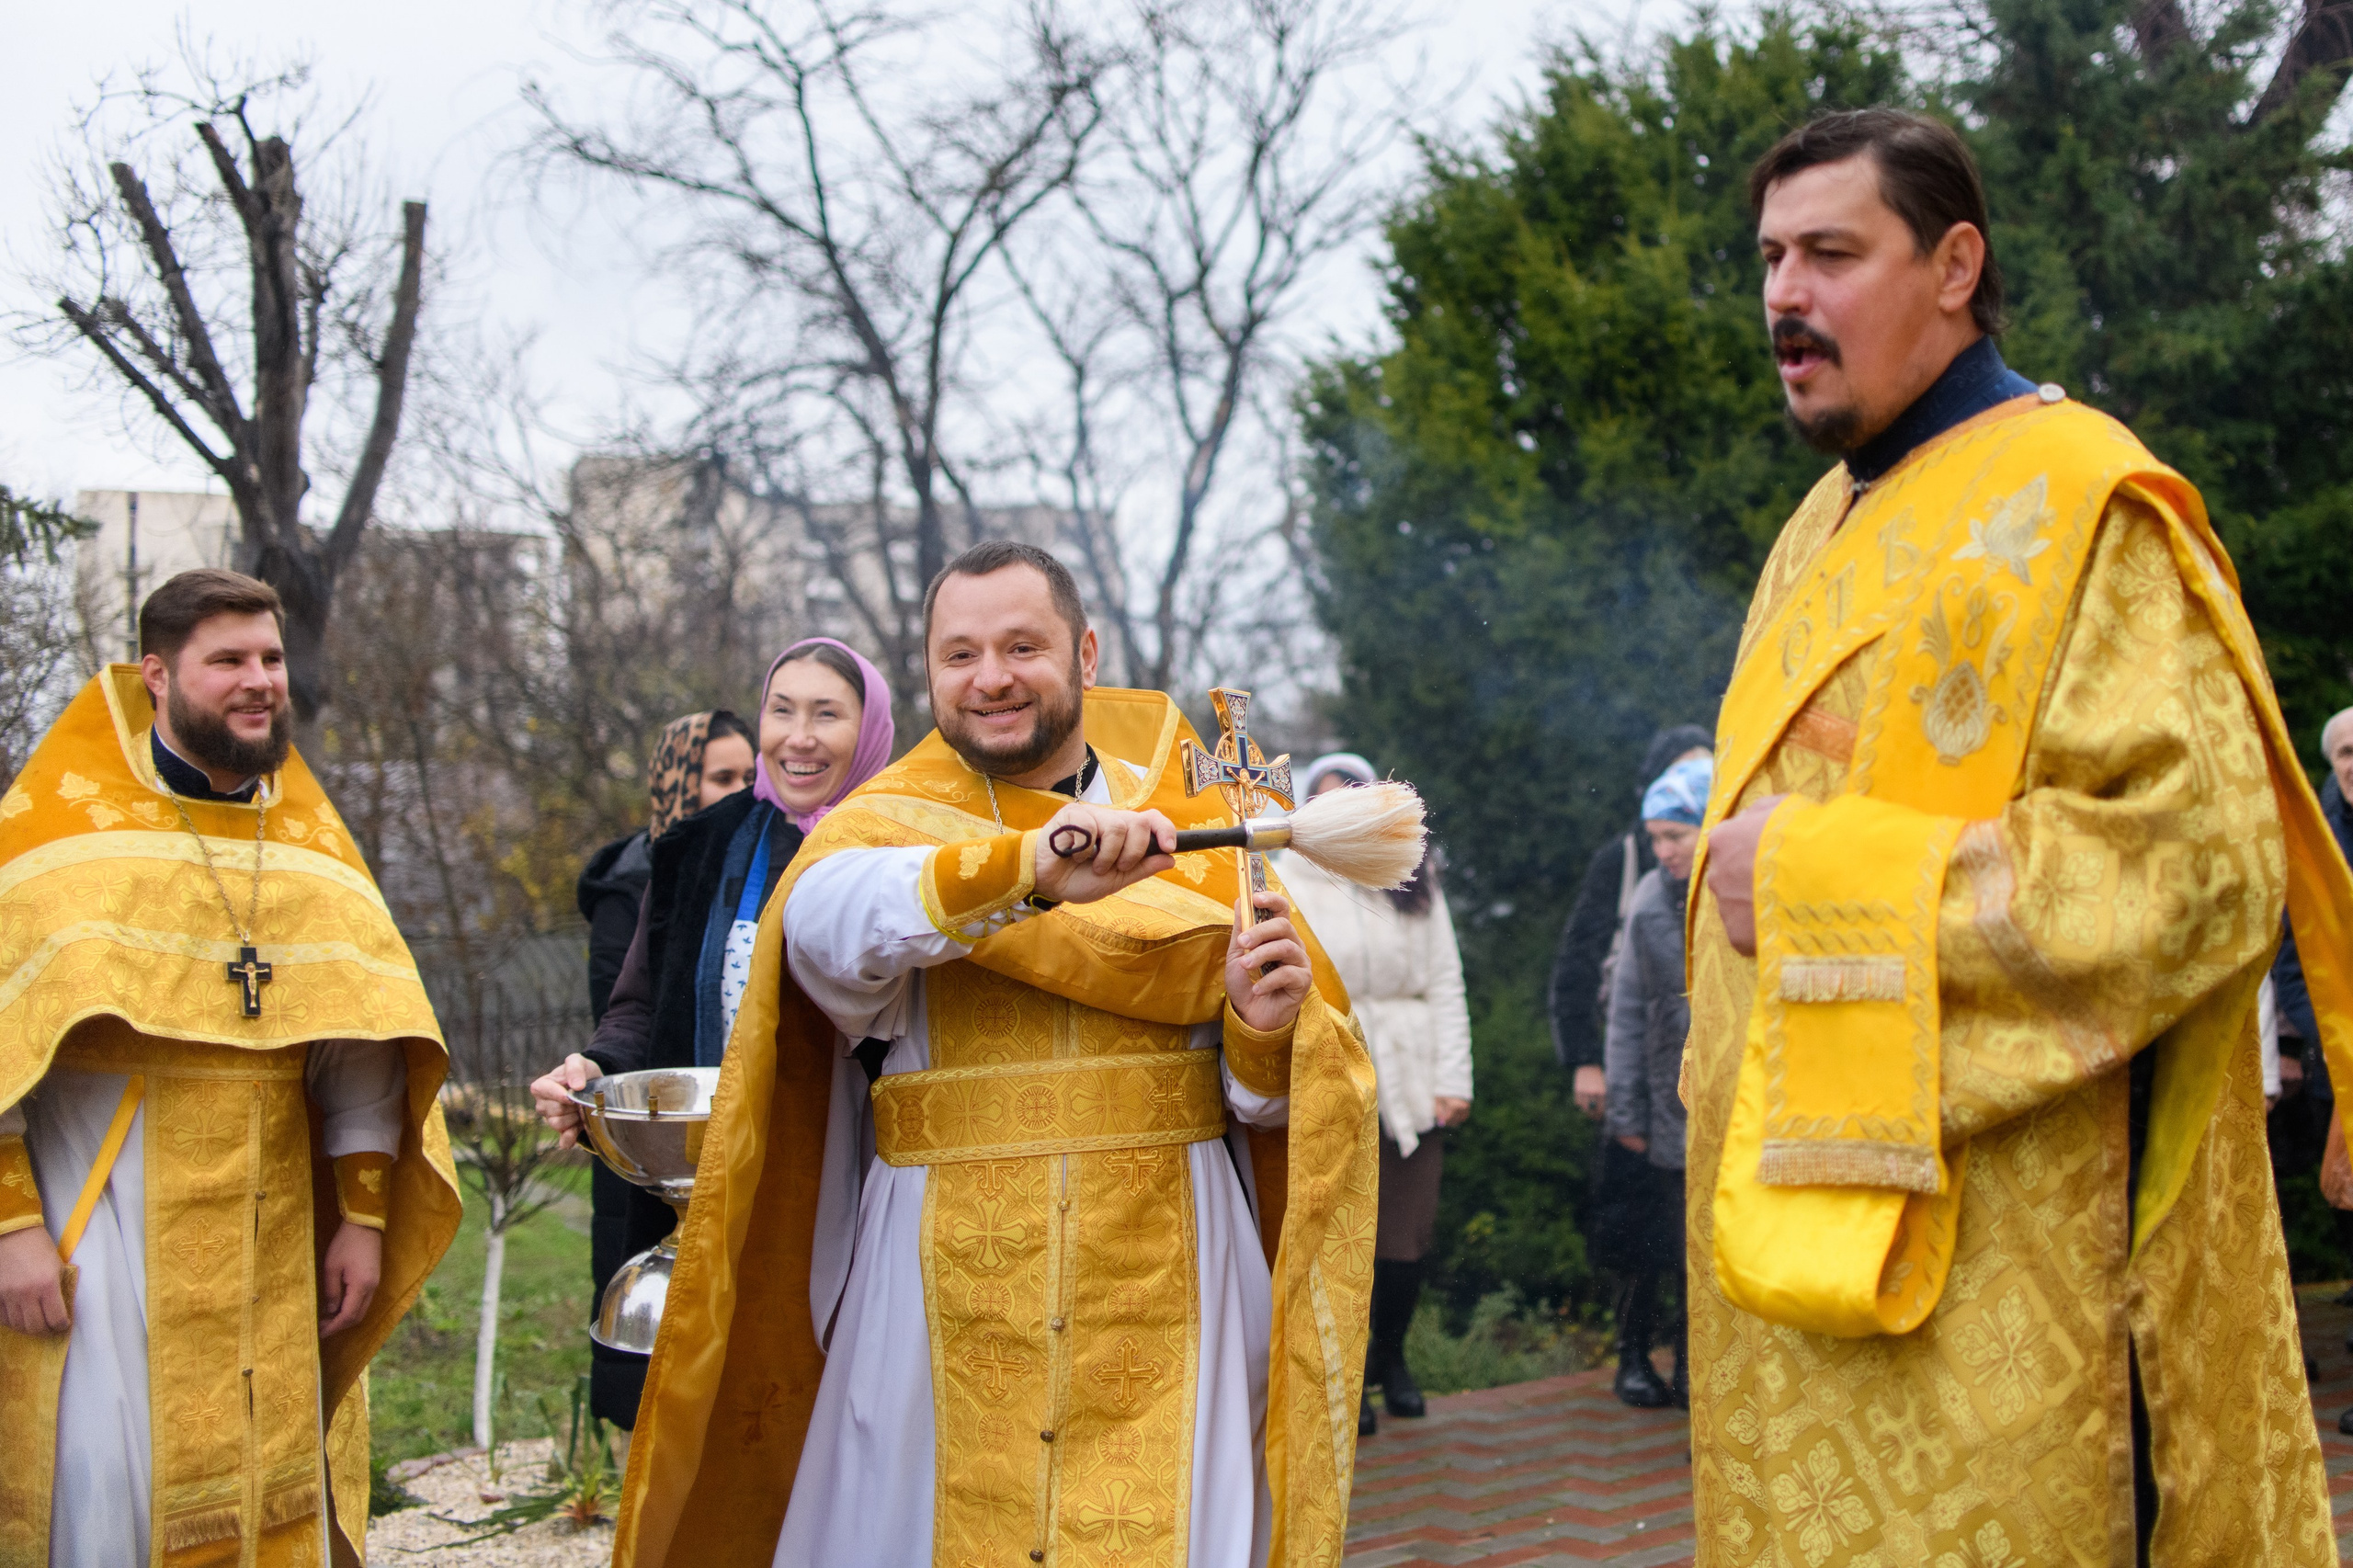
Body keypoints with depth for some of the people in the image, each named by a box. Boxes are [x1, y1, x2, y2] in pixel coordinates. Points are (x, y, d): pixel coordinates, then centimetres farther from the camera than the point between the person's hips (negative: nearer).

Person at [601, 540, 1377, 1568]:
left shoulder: (1189, 829, 7)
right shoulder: (884, 821, 3)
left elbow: (1280, 1097, 4)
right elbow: (829, 925, -23)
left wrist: (1266, 1033, -19)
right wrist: (1028, 869, -38)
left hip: (1159, 1286, 1)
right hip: (948, 1285, 0)